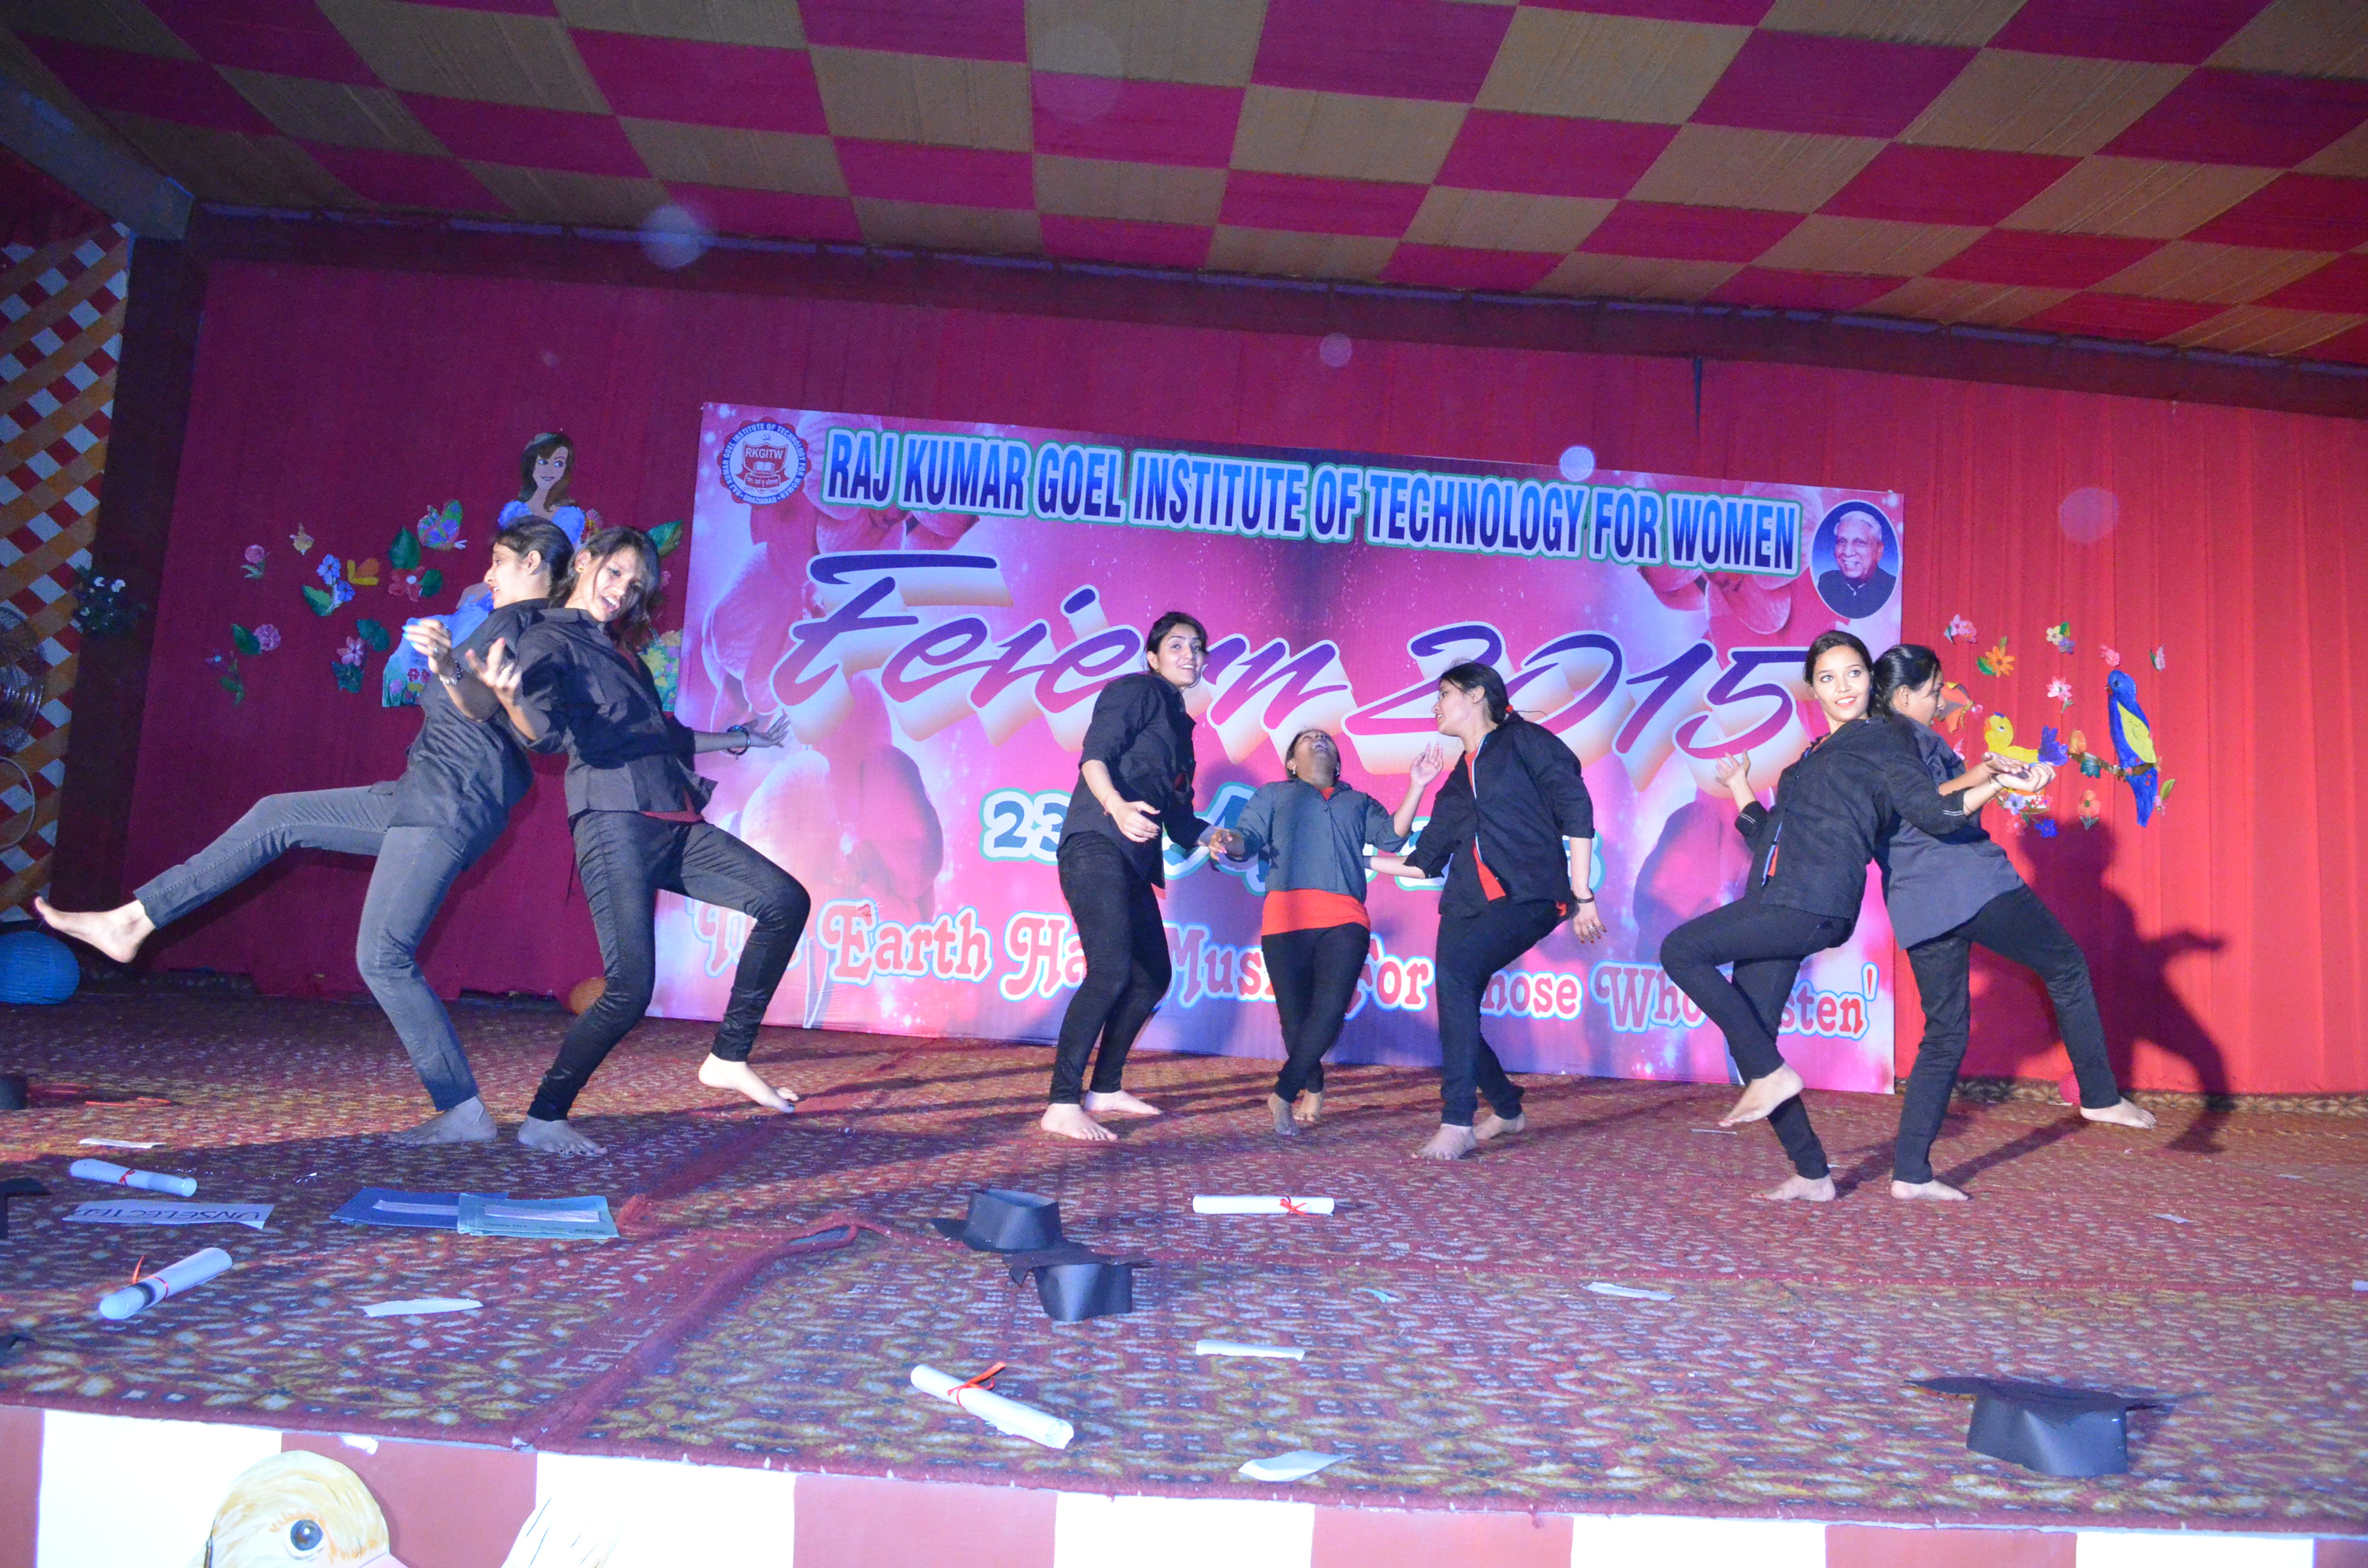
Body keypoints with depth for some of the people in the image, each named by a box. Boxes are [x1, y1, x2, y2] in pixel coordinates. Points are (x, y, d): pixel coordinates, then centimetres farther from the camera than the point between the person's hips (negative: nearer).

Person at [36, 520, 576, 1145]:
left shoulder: (514, 621, -13)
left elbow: (480, 705, -30)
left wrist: (449, 671, -49)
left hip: (448, 804, -10)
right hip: (423, 796, 10)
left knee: (384, 957, -13)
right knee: (277, 816, 19)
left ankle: (465, 1114, -10)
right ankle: (129, 923, 25)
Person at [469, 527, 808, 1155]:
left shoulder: (619, 650, 23)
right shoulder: (548, 642, -1)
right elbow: (548, 731, -20)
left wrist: (732, 739, 40)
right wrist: (511, 700, -42)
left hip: (676, 827, 8)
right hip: (615, 825, -8)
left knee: (784, 900, 1)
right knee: (631, 989, -15)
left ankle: (728, 1058, 7)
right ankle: (543, 1119, 3)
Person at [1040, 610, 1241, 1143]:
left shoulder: (1179, 724, 25)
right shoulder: (1135, 690, 1)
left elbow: (1177, 815, 26)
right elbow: (1094, 755, -15)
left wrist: (1211, 836, 6)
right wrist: (1117, 805, -33)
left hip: (1134, 860, 10)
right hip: (1096, 844, -10)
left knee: (1152, 977, 13)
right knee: (1110, 971, -20)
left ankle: (1105, 1090, 24)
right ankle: (1062, 1106, -18)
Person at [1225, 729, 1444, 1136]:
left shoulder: (1360, 802, 29)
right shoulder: (1273, 795, 24)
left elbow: (1392, 836, 12)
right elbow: (1246, 841, 11)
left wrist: (1416, 787, 3)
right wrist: (1229, 842, -13)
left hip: (1344, 921, 1)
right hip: (1286, 918, -1)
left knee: (1330, 1010, -18)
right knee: (1295, 1015, -2)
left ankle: (1284, 1094, -6)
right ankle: (1313, 1090, 22)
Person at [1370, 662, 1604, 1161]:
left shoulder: (1523, 741, 6)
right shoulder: (1458, 781, 24)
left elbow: (1576, 812, -3)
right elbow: (1423, 861, 25)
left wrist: (1582, 895, -8)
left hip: (1528, 896, -7)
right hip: (1470, 903, 7)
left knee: (1454, 968, -29)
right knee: (1456, 1008, -3)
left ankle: (1457, 1123, -27)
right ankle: (1506, 1109, 25)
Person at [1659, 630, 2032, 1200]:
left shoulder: (1880, 740, 5)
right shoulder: (1814, 755, 27)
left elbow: (1934, 812, -6)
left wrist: (1997, 782, -19)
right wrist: (1739, 786, 36)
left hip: (1813, 907, -8)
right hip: (1777, 903, 8)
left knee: (1682, 950, -19)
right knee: (1749, 1039, 3)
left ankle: (1772, 1074, -11)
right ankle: (1812, 1175, 13)